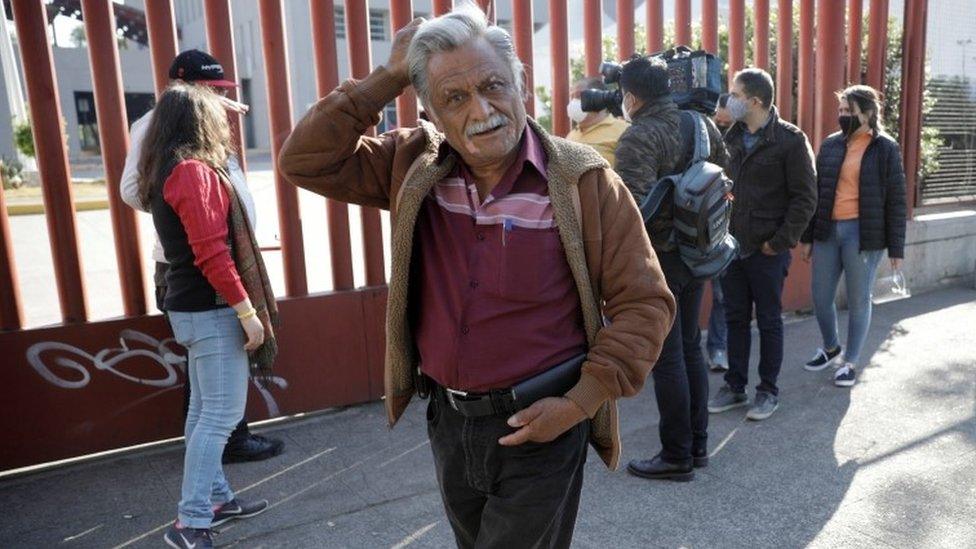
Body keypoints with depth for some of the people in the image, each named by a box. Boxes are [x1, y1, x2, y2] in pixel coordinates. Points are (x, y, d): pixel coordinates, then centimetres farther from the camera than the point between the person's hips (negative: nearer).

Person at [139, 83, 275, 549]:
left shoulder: (165, 172, 13)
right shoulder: (193, 171, -16)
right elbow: (212, 252, -22)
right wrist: (247, 309, -21)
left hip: (191, 306, 10)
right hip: (211, 309, -10)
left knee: (204, 409, 15)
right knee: (222, 414, -5)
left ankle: (216, 499, 27)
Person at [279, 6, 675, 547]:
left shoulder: (583, 181, -14)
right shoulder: (413, 166, -2)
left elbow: (643, 303, -10)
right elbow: (305, 161, -6)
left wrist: (579, 403, -16)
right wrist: (387, 77, -13)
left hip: (539, 425, -4)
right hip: (447, 420, 5)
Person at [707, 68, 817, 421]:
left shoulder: (790, 140, -9)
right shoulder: (732, 137, 7)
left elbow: (805, 198, -10)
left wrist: (781, 241, -14)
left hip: (767, 250, -5)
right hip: (732, 245, 5)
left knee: (769, 322, 7)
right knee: (736, 319, 13)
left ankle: (768, 391, 21)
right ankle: (735, 386, 25)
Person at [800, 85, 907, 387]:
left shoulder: (885, 149, -3)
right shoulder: (830, 145, 7)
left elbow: (896, 201, -2)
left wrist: (896, 248, -5)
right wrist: (808, 236, 8)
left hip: (862, 233, -4)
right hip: (827, 230, 4)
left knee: (858, 301, 6)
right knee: (820, 297, 10)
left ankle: (851, 362, 21)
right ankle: (830, 347, 35)